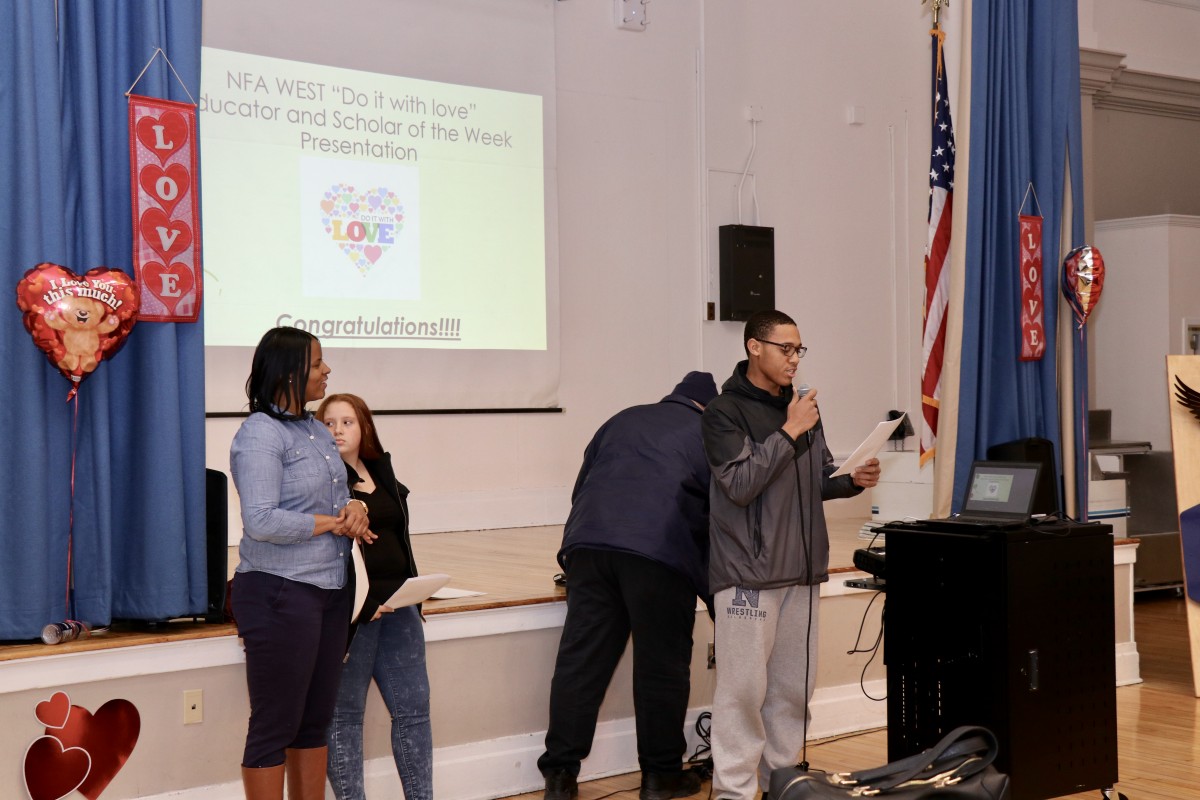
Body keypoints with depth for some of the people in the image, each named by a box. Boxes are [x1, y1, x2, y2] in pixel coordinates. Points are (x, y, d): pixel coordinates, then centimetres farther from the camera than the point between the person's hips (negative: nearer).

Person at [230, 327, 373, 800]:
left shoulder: (316, 431, 13)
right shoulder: (260, 434, -14)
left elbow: (336, 497, 21)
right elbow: (261, 521, -23)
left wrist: (355, 508, -3)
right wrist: (331, 522, -13)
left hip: (330, 591, 9)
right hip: (280, 593, -9)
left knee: (315, 722, 15)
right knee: (274, 727, 0)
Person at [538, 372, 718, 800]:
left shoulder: (623, 420, 29)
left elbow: (581, 487, 29)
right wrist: (710, 581, 29)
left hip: (589, 540, 3)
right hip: (661, 552, -3)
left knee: (581, 659, 4)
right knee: (662, 666, 7)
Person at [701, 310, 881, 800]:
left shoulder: (803, 408, 12)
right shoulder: (725, 412, -6)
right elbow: (740, 485, -16)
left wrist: (853, 481, -1)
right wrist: (788, 432, -16)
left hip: (802, 570, 6)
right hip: (748, 573, -6)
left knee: (794, 686, 11)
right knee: (744, 687, -5)